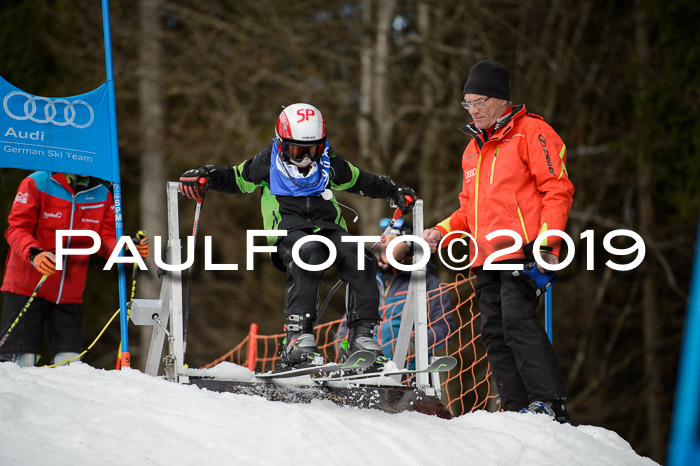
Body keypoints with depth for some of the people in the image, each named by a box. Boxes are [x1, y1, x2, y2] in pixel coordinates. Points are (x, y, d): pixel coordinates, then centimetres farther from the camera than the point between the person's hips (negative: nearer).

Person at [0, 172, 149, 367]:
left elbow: (105, 239, 5)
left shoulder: (102, 195, 8)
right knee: (22, 361, -7)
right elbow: (17, 228, -11)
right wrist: (33, 253, -30)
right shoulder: (36, 184, -6)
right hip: (26, 289, -4)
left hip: (69, 295, 4)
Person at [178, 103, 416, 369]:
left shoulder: (329, 165, 18)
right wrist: (206, 176, -2)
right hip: (288, 229, -4)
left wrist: (394, 192, 23)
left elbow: (361, 182, 30)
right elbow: (236, 179, 15)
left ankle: (361, 335, -21)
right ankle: (298, 337, -44)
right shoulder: (268, 163, 10)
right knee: (309, 254, -39)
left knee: (360, 260, -27)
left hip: (327, 227, 4)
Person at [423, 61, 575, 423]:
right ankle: (518, 410, 2)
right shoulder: (474, 149, 24)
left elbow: (557, 190, -7)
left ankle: (550, 404, -21)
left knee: (517, 319, -20)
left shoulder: (531, 132, 0)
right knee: (494, 332, 1)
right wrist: (444, 231, 12)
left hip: (523, 251, -8)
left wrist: (547, 242, -16)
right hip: (486, 259, 8)